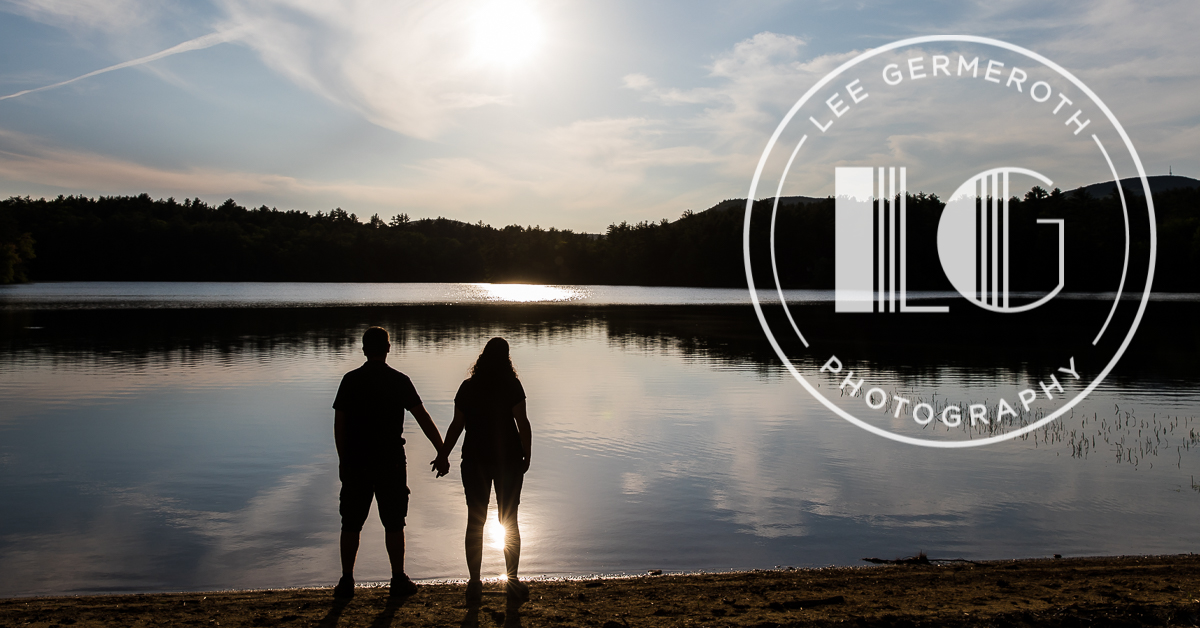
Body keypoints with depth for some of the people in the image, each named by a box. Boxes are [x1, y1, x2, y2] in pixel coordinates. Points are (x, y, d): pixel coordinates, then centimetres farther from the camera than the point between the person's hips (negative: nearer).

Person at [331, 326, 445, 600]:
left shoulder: (350, 380, 0)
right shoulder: (399, 381, -4)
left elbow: (339, 424, 2)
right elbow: (423, 418, -5)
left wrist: (343, 460, 12)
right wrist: (442, 452, 0)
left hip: (355, 464, 1)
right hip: (390, 464, -1)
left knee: (351, 525, 10)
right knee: (394, 524, 8)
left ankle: (346, 582, 14)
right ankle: (399, 580, 13)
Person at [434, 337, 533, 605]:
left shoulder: (468, 387, 1)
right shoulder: (511, 385, -7)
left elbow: (457, 425, 3)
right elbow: (522, 422, -10)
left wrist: (443, 455, 12)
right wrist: (526, 455, -1)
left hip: (475, 460, 2)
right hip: (508, 458, -2)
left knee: (475, 521, 9)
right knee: (509, 521, 8)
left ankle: (474, 584, 12)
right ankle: (512, 581, 12)